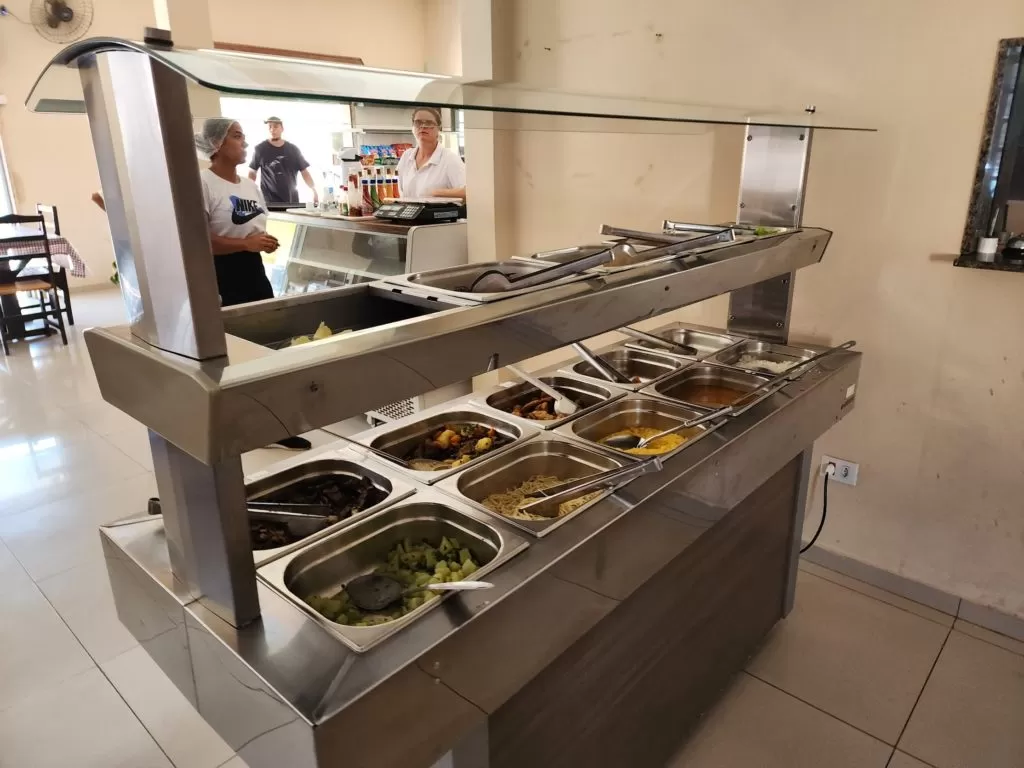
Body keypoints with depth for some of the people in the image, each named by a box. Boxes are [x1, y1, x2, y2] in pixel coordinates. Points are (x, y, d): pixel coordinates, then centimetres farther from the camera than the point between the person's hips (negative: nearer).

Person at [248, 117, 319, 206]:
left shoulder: (293, 149, 6)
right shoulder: (260, 149, 1)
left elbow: (304, 172, 7)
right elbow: (252, 172, 8)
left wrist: (314, 191, -7)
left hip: (291, 200, 2)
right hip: (268, 201, -2)